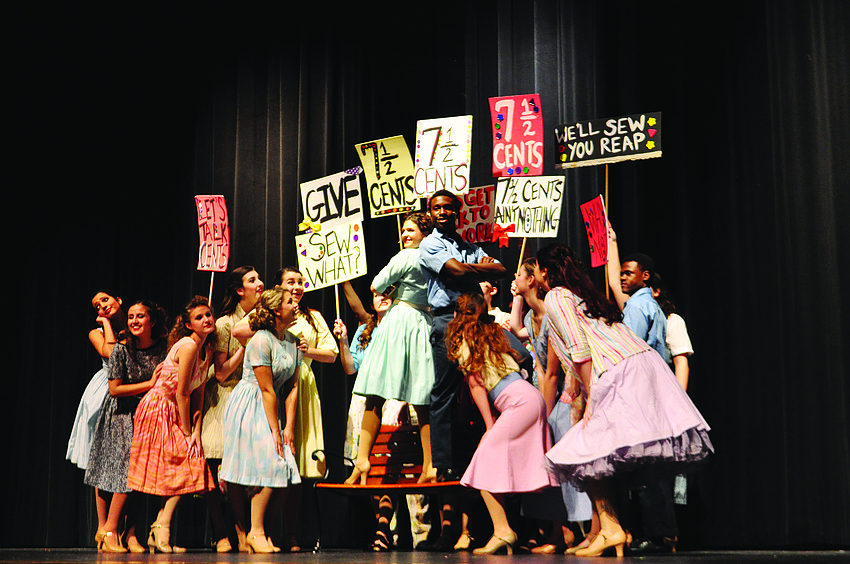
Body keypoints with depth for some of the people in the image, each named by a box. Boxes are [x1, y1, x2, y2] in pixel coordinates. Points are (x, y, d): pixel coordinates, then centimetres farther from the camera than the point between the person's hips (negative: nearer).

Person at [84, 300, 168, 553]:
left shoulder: (162, 347, -2)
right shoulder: (122, 348, -12)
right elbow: (115, 389, -14)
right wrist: (150, 384, -15)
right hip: (122, 415, -4)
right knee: (128, 471, -12)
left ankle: (131, 534, 1)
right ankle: (110, 533, -6)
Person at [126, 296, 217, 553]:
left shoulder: (207, 348, 8)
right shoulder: (188, 346, -18)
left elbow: (198, 393, 6)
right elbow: (182, 393, -18)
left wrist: (196, 431, -2)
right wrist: (187, 432, -12)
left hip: (174, 413, 8)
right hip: (158, 409, -8)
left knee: (190, 465, 2)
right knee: (182, 467, -12)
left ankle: (158, 531, 4)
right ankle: (162, 530, -10)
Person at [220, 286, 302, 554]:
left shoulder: (294, 341, 9)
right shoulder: (261, 340, -15)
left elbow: (292, 387, 6)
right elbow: (266, 389, -16)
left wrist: (289, 427, -1)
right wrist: (275, 430, -15)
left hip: (269, 410, 7)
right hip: (247, 408, -7)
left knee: (284, 474, -2)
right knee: (268, 469, -13)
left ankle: (258, 530, 10)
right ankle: (255, 532, -3)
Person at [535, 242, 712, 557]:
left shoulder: (555, 297, 2)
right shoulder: (583, 293, 28)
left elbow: (580, 350, -9)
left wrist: (592, 398, -9)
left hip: (619, 375, -9)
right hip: (645, 363, 9)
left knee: (587, 454, -7)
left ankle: (610, 528, -12)